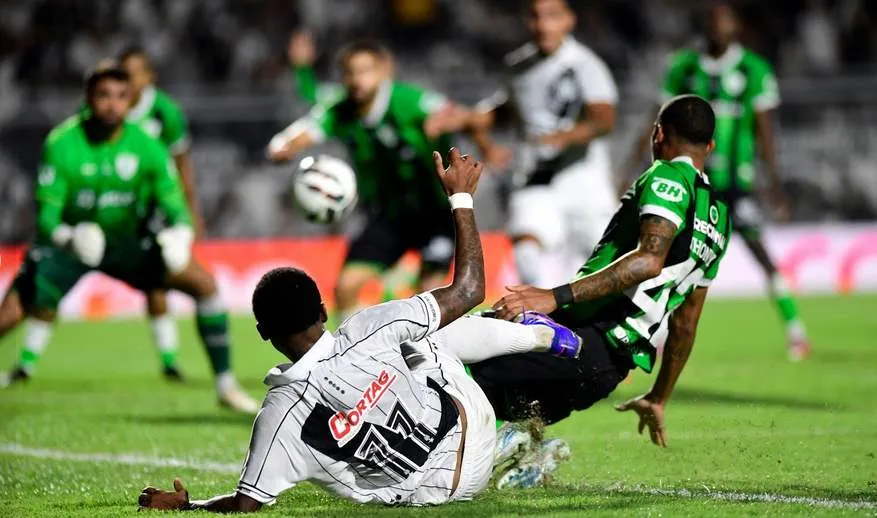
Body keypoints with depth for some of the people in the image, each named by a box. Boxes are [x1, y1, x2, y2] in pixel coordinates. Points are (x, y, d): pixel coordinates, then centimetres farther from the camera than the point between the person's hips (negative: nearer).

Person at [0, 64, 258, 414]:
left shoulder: (145, 146, -13)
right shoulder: (62, 145, -20)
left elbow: (173, 204, -11)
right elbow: (47, 215, -22)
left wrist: (178, 236, -34)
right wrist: (68, 237, -44)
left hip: (125, 243, 2)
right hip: (68, 241, -2)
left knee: (203, 283, -13)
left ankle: (226, 385, -2)